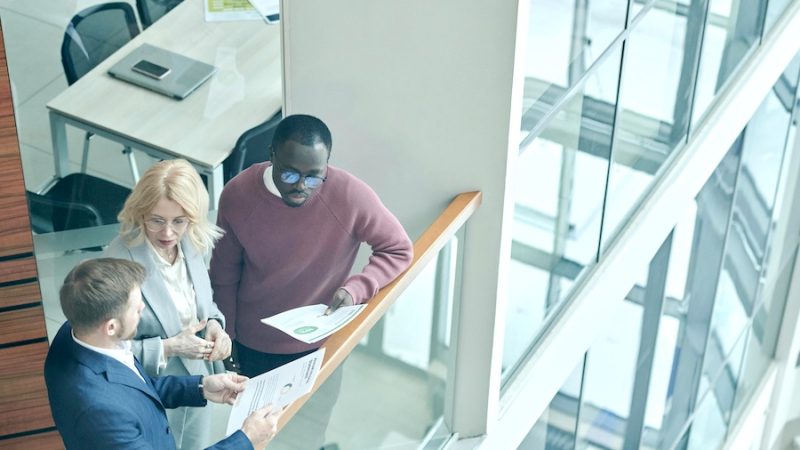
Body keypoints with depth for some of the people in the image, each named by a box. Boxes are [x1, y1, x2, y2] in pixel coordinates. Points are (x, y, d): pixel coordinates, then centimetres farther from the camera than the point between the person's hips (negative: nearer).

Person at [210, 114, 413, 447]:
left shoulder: (350, 195, -27)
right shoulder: (237, 195, -21)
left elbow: (398, 250, -12)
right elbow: (224, 276, -7)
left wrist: (356, 288, -28)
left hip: (318, 342, -1)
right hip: (253, 344, 1)